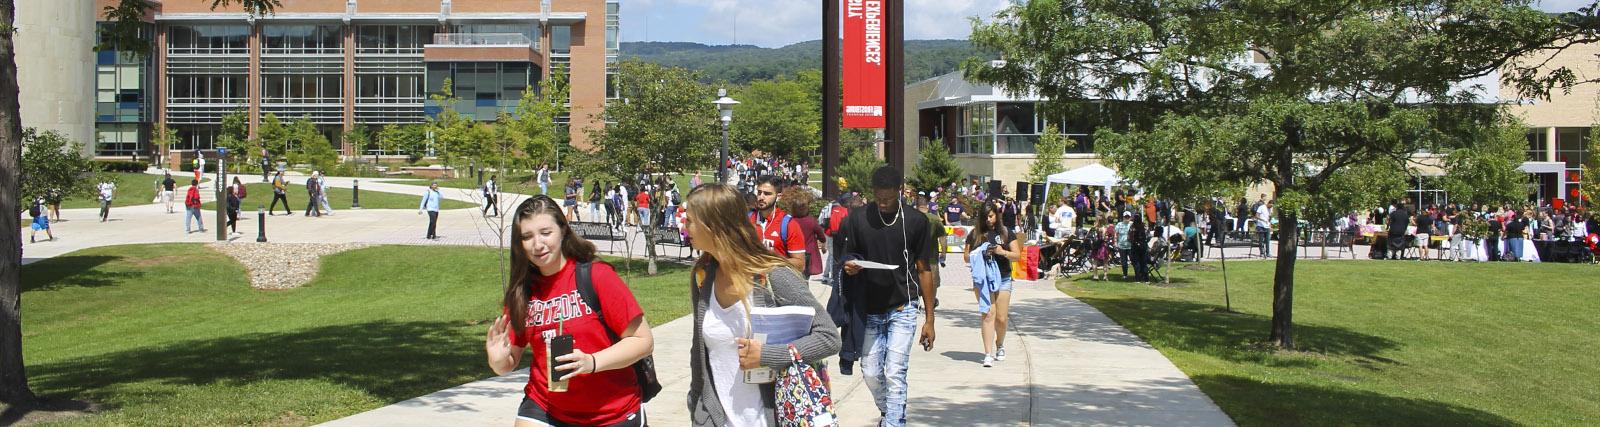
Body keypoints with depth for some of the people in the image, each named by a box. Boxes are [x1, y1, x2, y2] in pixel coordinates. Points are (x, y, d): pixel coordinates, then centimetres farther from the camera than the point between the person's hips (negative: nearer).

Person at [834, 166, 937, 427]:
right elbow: (846, 259, 8)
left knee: (895, 374, -10)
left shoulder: (915, 221, -4)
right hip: (869, 309, 3)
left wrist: (929, 319, 0)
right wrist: (849, 266, -19)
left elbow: (924, 270, 1)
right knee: (870, 373, 10)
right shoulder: (857, 218, 0)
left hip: (902, 309, -2)